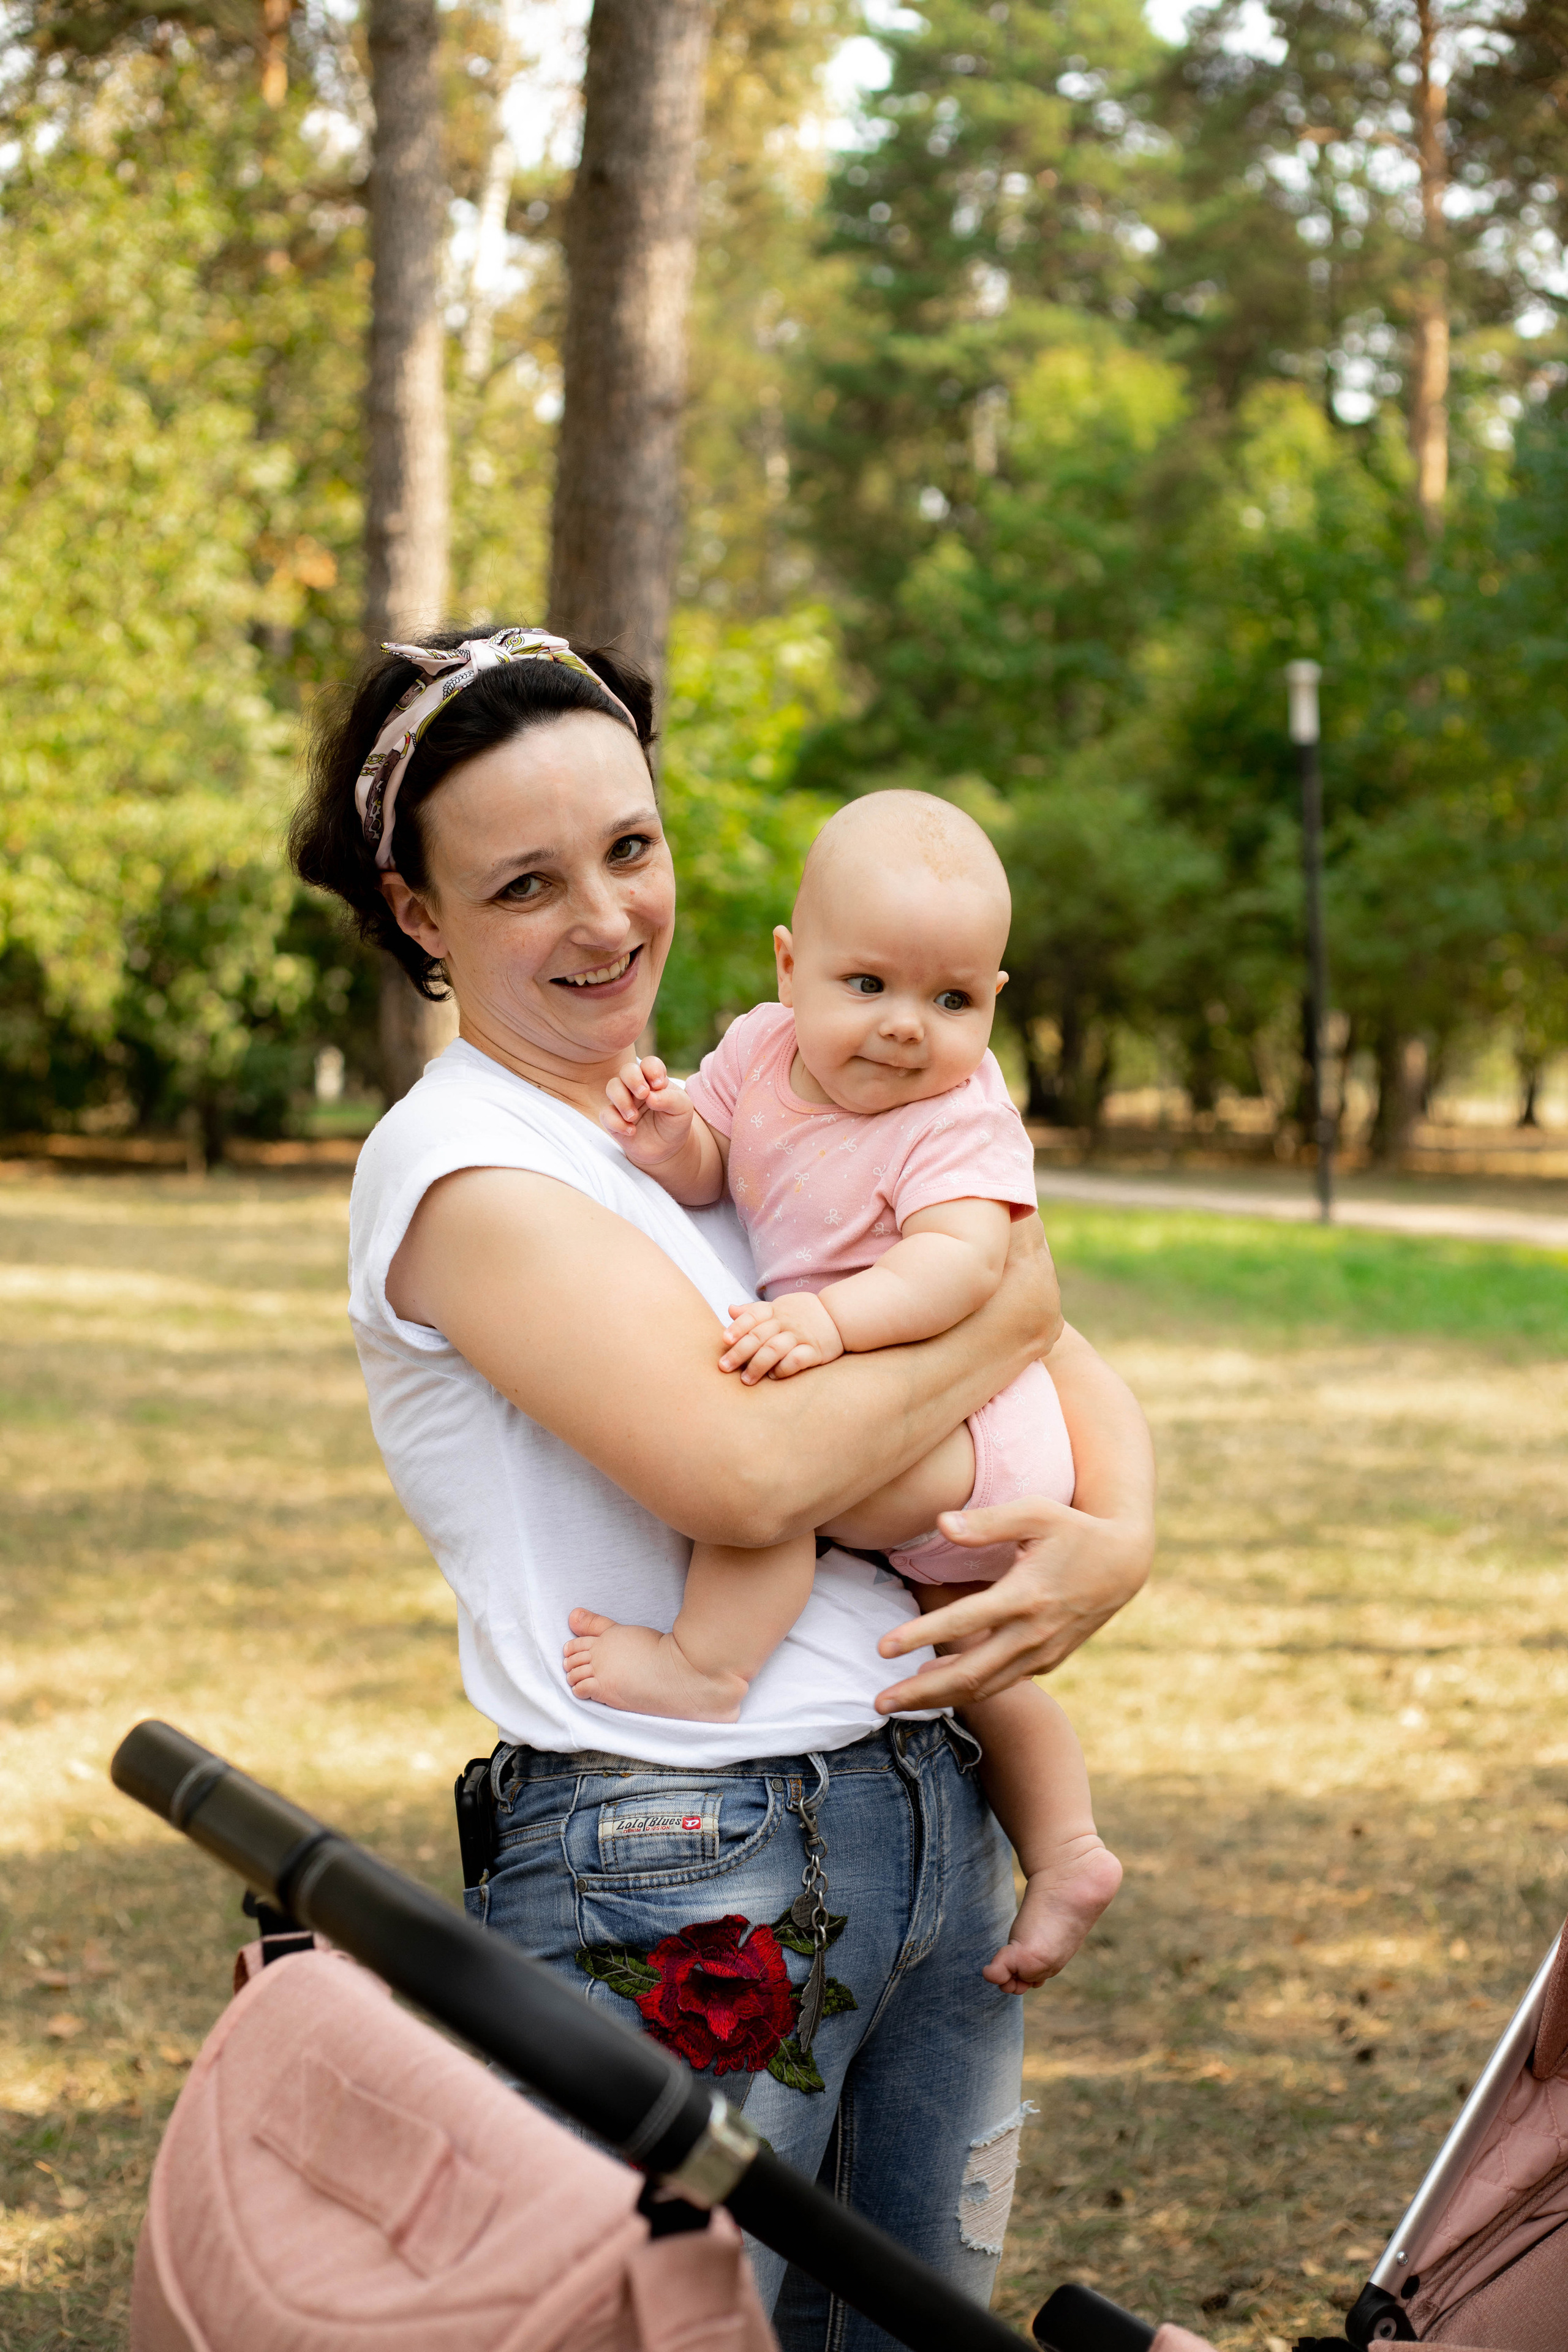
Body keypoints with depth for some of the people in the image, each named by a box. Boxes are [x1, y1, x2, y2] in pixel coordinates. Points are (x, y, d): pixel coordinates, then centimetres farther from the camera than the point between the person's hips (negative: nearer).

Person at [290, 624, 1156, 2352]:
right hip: (676, 1875, -7)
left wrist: (1118, 1540, -7)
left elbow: (1068, 1367, 14)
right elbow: (743, 1471, -22)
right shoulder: (458, 1165, -10)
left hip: (938, 1816, 7)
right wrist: (1006, 1314, -8)